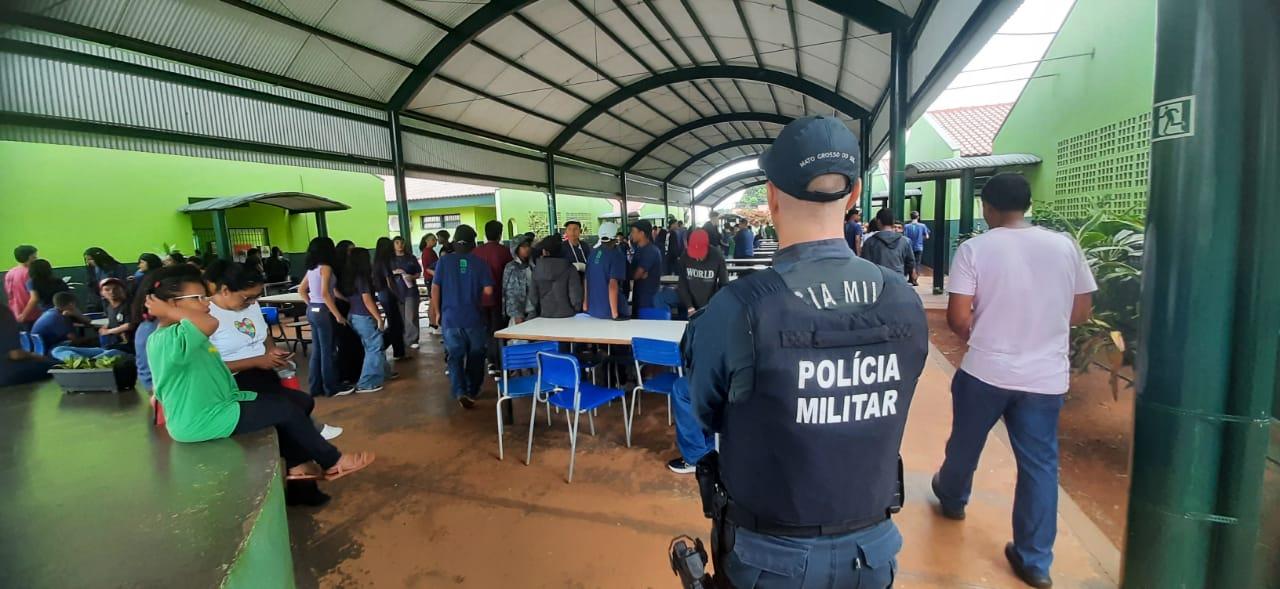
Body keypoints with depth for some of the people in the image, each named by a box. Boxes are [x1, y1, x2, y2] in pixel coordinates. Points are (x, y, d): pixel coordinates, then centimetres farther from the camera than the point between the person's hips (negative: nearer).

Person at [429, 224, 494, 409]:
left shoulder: (444, 260, -3)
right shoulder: (479, 262, -5)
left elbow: (435, 288, -2)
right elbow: (488, 290, -7)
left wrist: (437, 312, 9)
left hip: (450, 317, 0)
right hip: (474, 317, 0)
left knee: (455, 356, 5)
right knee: (475, 355, 15)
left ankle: (460, 392, -11)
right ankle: (472, 391, 26)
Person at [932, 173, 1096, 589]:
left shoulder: (975, 248, -11)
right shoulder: (1065, 246, 0)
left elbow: (957, 318, -14)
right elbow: (1082, 312, 7)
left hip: (985, 371, -2)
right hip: (1046, 376, 3)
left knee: (965, 443, 21)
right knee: (1040, 465, 12)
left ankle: (952, 498, 46)